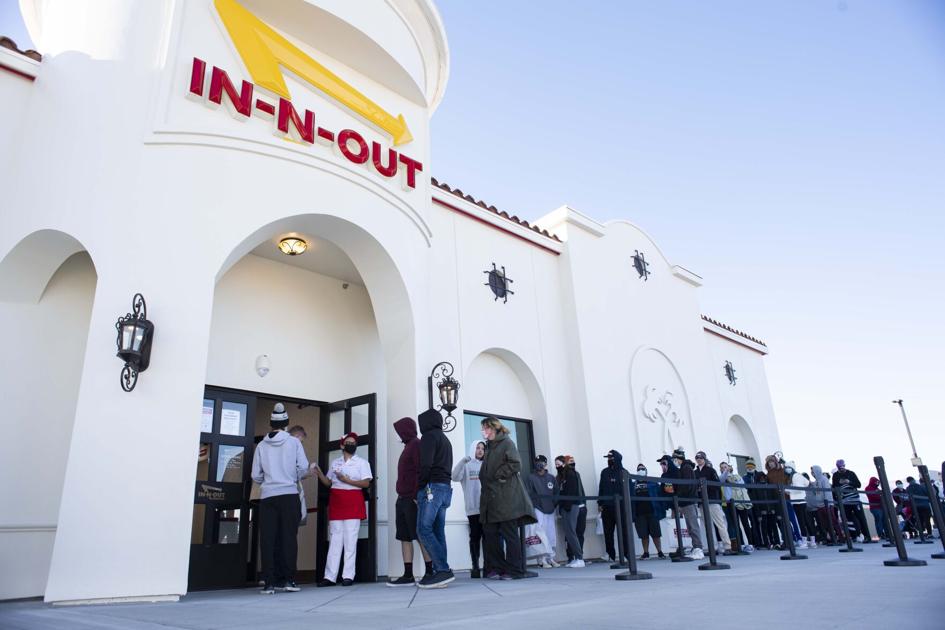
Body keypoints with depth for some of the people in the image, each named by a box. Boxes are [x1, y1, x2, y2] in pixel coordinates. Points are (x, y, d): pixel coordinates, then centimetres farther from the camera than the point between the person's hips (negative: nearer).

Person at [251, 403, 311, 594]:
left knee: (268, 540, 5)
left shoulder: (262, 445, 3)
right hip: (289, 495, -1)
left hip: (267, 497, 1)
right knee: (289, 538, 5)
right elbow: (303, 468, -6)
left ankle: (269, 582, 4)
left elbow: (256, 476, 3)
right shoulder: (294, 442, -1)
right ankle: (288, 579, 5)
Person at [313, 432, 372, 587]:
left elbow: (366, 483, -4)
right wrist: (319, 474, -1)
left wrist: (346, 480, -12)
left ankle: (348, 576, -3)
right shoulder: (335, 462, 17)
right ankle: (330, 576, 3)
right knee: (334, 539, 2)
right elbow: (328, 482, 17)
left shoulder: (362, 462, 6)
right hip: (335, 503, 3)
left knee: (350, 540, -5)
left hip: (353, 503, -3)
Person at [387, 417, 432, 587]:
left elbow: (421, 471, -16)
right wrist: (401, 496, 13)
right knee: (404, 537, 6)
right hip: (403, 499, 9)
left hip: (412, 499, -9)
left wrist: (417, 496, -22)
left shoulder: (417, 445, -7)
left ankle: (429, 573, -2)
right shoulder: (408, 446, 21)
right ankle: (408, 575, 7)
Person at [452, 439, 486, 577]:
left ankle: (488, 565, 5)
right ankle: (475, 567, 1)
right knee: (475, 536, -2)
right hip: (473, 507, -2)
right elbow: (455, 477, -8)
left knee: (487, 535, 0)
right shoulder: (466, 465, 8)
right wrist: (462, 461, -19)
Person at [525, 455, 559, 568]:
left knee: (552, 534, 4)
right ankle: (542, 559, -5)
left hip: (550, 509, 4)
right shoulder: (531, 478, 1)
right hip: (538, 509, -4)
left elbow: (556, 493, 14)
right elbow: (528, 494, -4)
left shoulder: (551, 478, 13)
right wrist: (531, 507, -12)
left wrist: (554, 504, 1)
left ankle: (551, 557, 16)